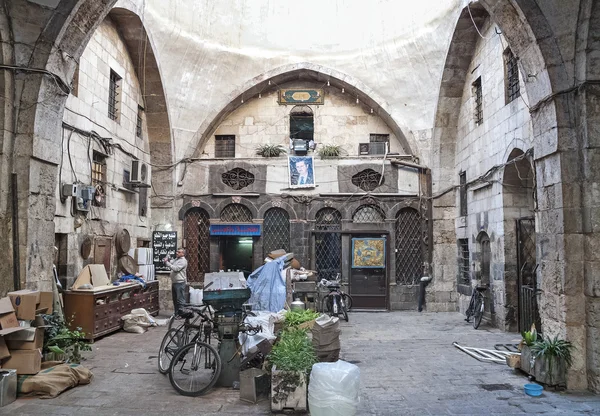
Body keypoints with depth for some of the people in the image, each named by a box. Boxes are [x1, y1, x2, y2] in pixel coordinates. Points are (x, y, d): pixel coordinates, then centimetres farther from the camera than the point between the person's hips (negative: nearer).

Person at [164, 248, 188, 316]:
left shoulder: (183, 261, -11)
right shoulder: (176, 259, 18)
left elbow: (175, 268, -21)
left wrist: (167, 263, -19)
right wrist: (167, 260, -4)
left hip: (180, 283, -9)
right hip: (174, 282, 9)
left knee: (180, 300, -6)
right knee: (175, 299, 14)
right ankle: (176, 313, 22)